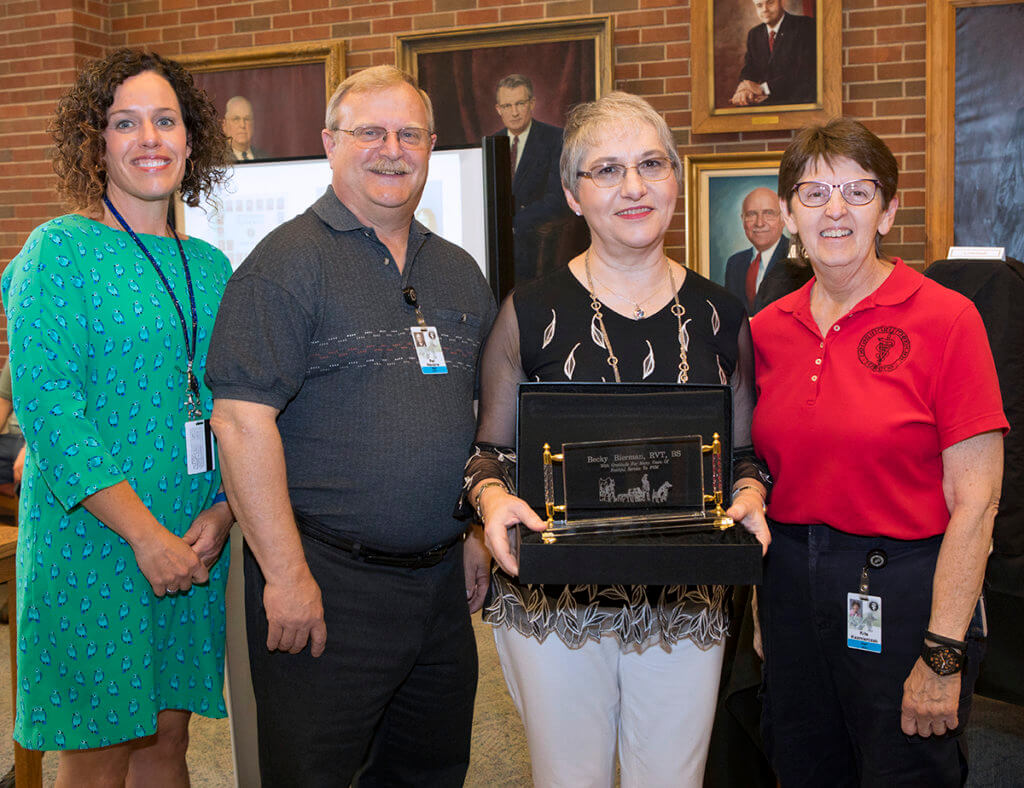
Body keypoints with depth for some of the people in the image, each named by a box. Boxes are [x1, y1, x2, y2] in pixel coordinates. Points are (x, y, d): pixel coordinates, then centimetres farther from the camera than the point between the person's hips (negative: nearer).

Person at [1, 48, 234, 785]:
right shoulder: (59, 250, -6)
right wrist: (145, 533, -19)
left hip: (197, 547, 5)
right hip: (92, 546, -5)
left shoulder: (212, 267, 11)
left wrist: (224, 511, -5)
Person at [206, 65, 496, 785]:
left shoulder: (460, 273, 12)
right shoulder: (289, 261, -9)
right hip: (326, 579, -6)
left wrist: (477, 535, 14)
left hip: (441, 580, 7)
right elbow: (243, 418, -17)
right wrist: (287, 576, -20)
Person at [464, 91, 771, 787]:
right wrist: (491, 496, -17)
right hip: (551, 600, -2)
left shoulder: (720, 315, 5)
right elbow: (490, 449, 3)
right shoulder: (531, 313, -2)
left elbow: (744, 451, 12)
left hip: (686, 603, 2)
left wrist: (750, 495, -8)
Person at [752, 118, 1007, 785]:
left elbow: (975, 501, -13)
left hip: (905, 591, -5)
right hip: (791, 585, 5)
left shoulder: (945, 318, -11)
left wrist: (943, 655, -15)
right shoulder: (769, 330, 3)